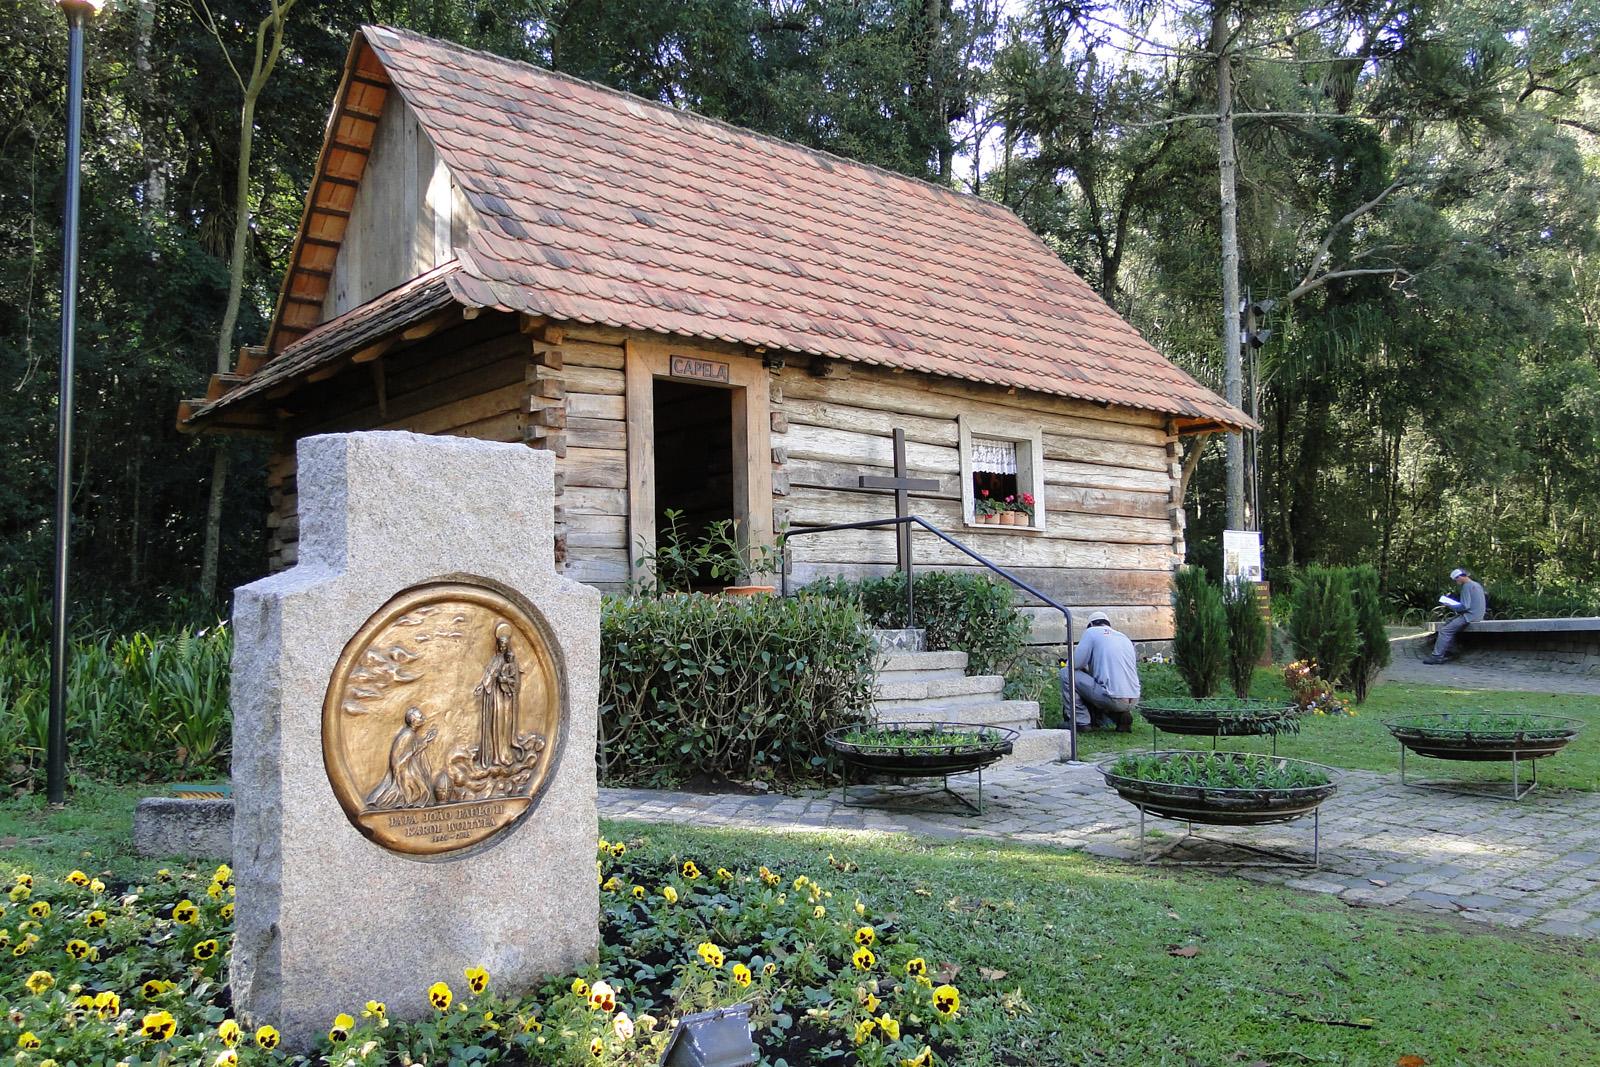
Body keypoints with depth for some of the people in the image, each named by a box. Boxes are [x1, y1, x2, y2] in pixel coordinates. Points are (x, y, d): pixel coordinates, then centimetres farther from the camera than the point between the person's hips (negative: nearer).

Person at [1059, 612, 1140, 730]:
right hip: (1133, 700, 7)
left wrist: (1085, 669, 19)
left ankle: (1081, 722, 5)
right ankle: (1120, 717, 10)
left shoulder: (1091, 631, 4)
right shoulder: (1125, 638, 23)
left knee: (1066, 673, 4)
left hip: (1113, 697, -7)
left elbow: (1074, 664, -4)